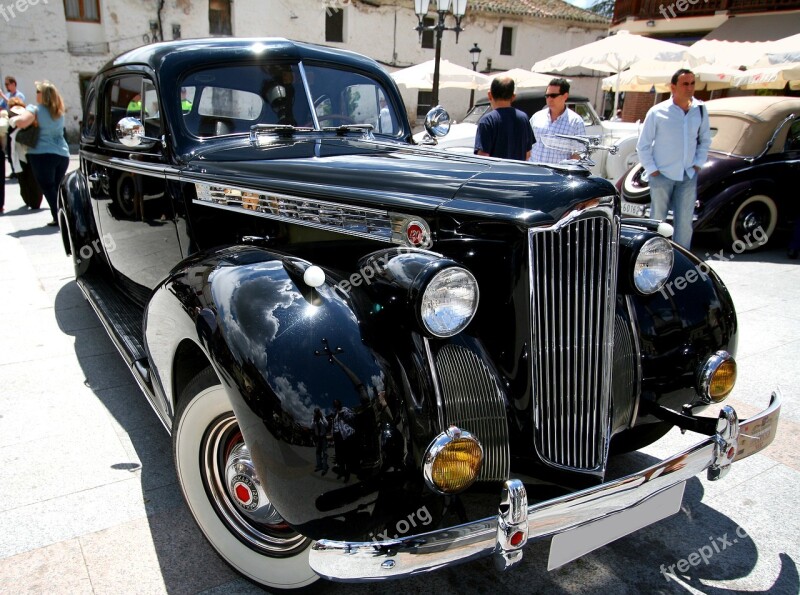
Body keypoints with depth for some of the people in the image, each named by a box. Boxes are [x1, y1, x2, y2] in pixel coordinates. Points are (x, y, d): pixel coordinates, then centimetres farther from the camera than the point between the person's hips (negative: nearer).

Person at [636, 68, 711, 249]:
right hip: (662, 175, -3)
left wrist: (698, 163, 6)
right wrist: (651, 169, -6)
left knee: (684, 222, 7)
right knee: (657, 220, 4)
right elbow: (643, 145, -2)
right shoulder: (657, 112, -7)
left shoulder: (700, 110, 3)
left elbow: (705, 140, 16)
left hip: (688, 176, 3)